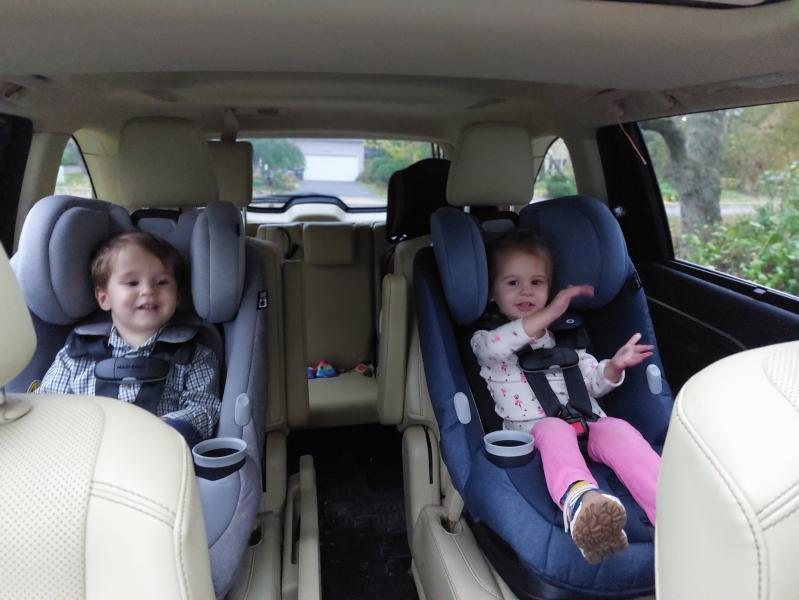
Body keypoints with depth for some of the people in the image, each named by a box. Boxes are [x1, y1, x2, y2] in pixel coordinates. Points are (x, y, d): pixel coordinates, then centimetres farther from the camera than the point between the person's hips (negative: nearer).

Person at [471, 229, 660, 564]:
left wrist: (614, 367, -2)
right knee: (555, 430, -38)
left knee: (619, 430, -29)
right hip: (532, 430, -4)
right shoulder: (485, 339, 13)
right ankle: (580, 500, -67)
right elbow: (493, 347, -15)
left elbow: (593, 383, 23)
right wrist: (549, 313, -19)